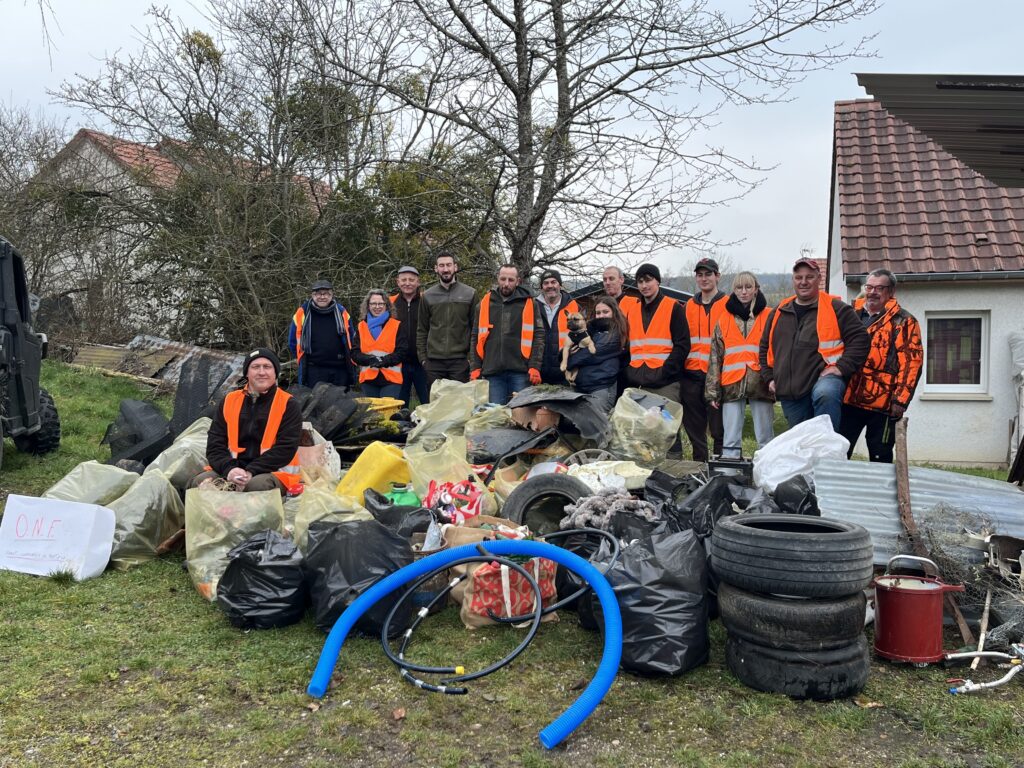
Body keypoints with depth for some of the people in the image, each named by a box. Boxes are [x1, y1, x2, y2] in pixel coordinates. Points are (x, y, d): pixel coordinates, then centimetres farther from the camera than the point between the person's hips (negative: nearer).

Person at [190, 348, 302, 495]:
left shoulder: (288, 405, 2)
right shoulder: (229, 401, 13)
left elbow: (286, 448, -8)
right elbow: (214, 444, 7)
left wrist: (251, 472, -19)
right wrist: (229, 469, -15)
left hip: (272, 472, -3)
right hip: (229, 471, 3)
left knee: (258, 485, -37)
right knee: (200, 481, -25)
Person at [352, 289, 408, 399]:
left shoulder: (397, 326, 4)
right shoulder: (361, 327, 11)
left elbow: (402, 351, -2)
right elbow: (354, 353, 6)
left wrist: (385, 361, -18)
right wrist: (369, 359, -14)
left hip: (391, 378, -3)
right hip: (368, 378, 3)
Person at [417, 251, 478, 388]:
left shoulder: (469, 294, 3)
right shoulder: (427, 296, 8)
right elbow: (421, 330, 10)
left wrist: (472, 356, -4)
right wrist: (422, 357, 2)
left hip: (460, 360, -2)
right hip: (434, 361, 2)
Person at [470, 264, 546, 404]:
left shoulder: (529, 304, 5)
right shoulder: (485, 304, 11)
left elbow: (538, 336, 1)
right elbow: (476, 338, 13)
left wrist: (535, 367, -8)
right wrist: (475, 368, 4)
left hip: (520, 371, -2)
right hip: (492, 371, 2)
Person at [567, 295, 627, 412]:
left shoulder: (615, 334, -2)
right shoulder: (591, 329, 19)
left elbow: (594, 353, -11)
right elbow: (569, 348, 15)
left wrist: (569, 361, -3)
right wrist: (568, 352, -8)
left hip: (602, 387, -7)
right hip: (580, 385, 7)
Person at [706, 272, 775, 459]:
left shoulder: (769, 317, 7)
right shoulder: (724, 318, 12)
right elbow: (715, 357, 11)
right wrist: (712, 391, 5)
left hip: (761, 384, -1)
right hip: (732, 385, 2)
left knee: (765, 439, 3)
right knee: (730, 440, 1)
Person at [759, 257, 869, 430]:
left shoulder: (836, 308, 2)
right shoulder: (779, 312, 16)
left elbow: (859, 338, -4)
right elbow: (765, 347, 26)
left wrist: (842, 367, -14)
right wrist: (769, 377, 16)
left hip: (824, 379, -5)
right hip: (789, 394, 5)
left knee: (825, 394, -41)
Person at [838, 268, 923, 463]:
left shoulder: (903, 322, -1)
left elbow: (910, 363, -8)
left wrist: (900, 399, -14)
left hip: (881, 403, -4)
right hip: (847, 399, 4)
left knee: (880, 459, 5)